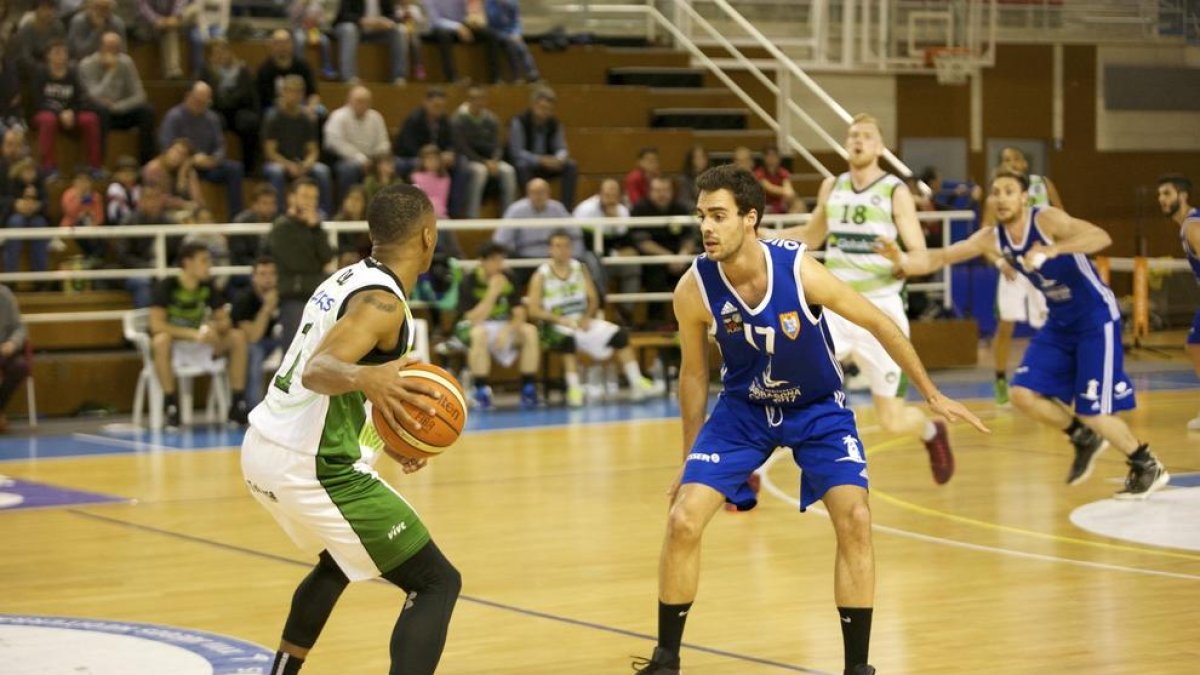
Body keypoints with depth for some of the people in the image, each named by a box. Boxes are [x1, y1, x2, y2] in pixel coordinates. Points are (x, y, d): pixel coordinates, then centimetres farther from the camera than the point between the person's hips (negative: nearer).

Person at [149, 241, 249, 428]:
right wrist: (193, 334, -33)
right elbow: (156, 325, -24)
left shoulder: (207, 287, 0)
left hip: (200, 345, 5)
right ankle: (171, 405, -28)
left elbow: (224, 321, 4)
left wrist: (214, 328, -21)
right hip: (173, 346, -5)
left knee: (238, 337, -14)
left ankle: (238, 404, -12)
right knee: (161, 340, -39)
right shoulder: (167, 286, -15)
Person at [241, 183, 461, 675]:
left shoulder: (348, 278, 12)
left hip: (264, 449, 10)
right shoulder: (382, 300, -16)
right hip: (312, 467, -10)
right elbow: (317, 371, -32)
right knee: (437, 583, -5)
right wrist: (366, 379, -52)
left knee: (340, 560, 36)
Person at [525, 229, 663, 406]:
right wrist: (561, 320, -23)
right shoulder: (541, 276, -6)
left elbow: (593, 299, 9)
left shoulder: (580, 269, 8)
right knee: (568, 338, -39)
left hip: (583, 322, 5)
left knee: (620, 334, -7)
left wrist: (586, 317, -11)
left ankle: (637, 384, -5)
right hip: (556, 326, -5)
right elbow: (533, 310, -12)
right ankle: (574, 390, -35)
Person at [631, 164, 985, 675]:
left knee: (854, 518, -18)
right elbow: (694, 373, -3)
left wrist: (931, 394, -7)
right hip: (742, 408, 1)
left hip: (819, 408, -1)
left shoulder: (801, 270, -28)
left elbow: (879, 324, -12)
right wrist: (690, 457, 3)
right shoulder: (694, 289, -21)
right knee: (683, 521, -12)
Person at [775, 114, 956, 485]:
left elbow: (922, 257, -8)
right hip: (836, 308, 3)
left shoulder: (895, 191, -5)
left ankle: (933, 432, 37)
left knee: (892, 421, 2)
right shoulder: (831, 187, 8)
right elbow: (812, 236, 25)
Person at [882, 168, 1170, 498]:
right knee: (1024, 394, -3)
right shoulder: (991, 239, -3)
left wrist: (1052, 250, -49)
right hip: (1060, 321, 7)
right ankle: (1083, 438, 20)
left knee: (1093, 411, -9)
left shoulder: (1046, 220, -23)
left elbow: (1101, 237, -37)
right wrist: (904, 260, -21)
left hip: (1096, 317, -7)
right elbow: (941, 257, -2)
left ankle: (1148, 467, 13)